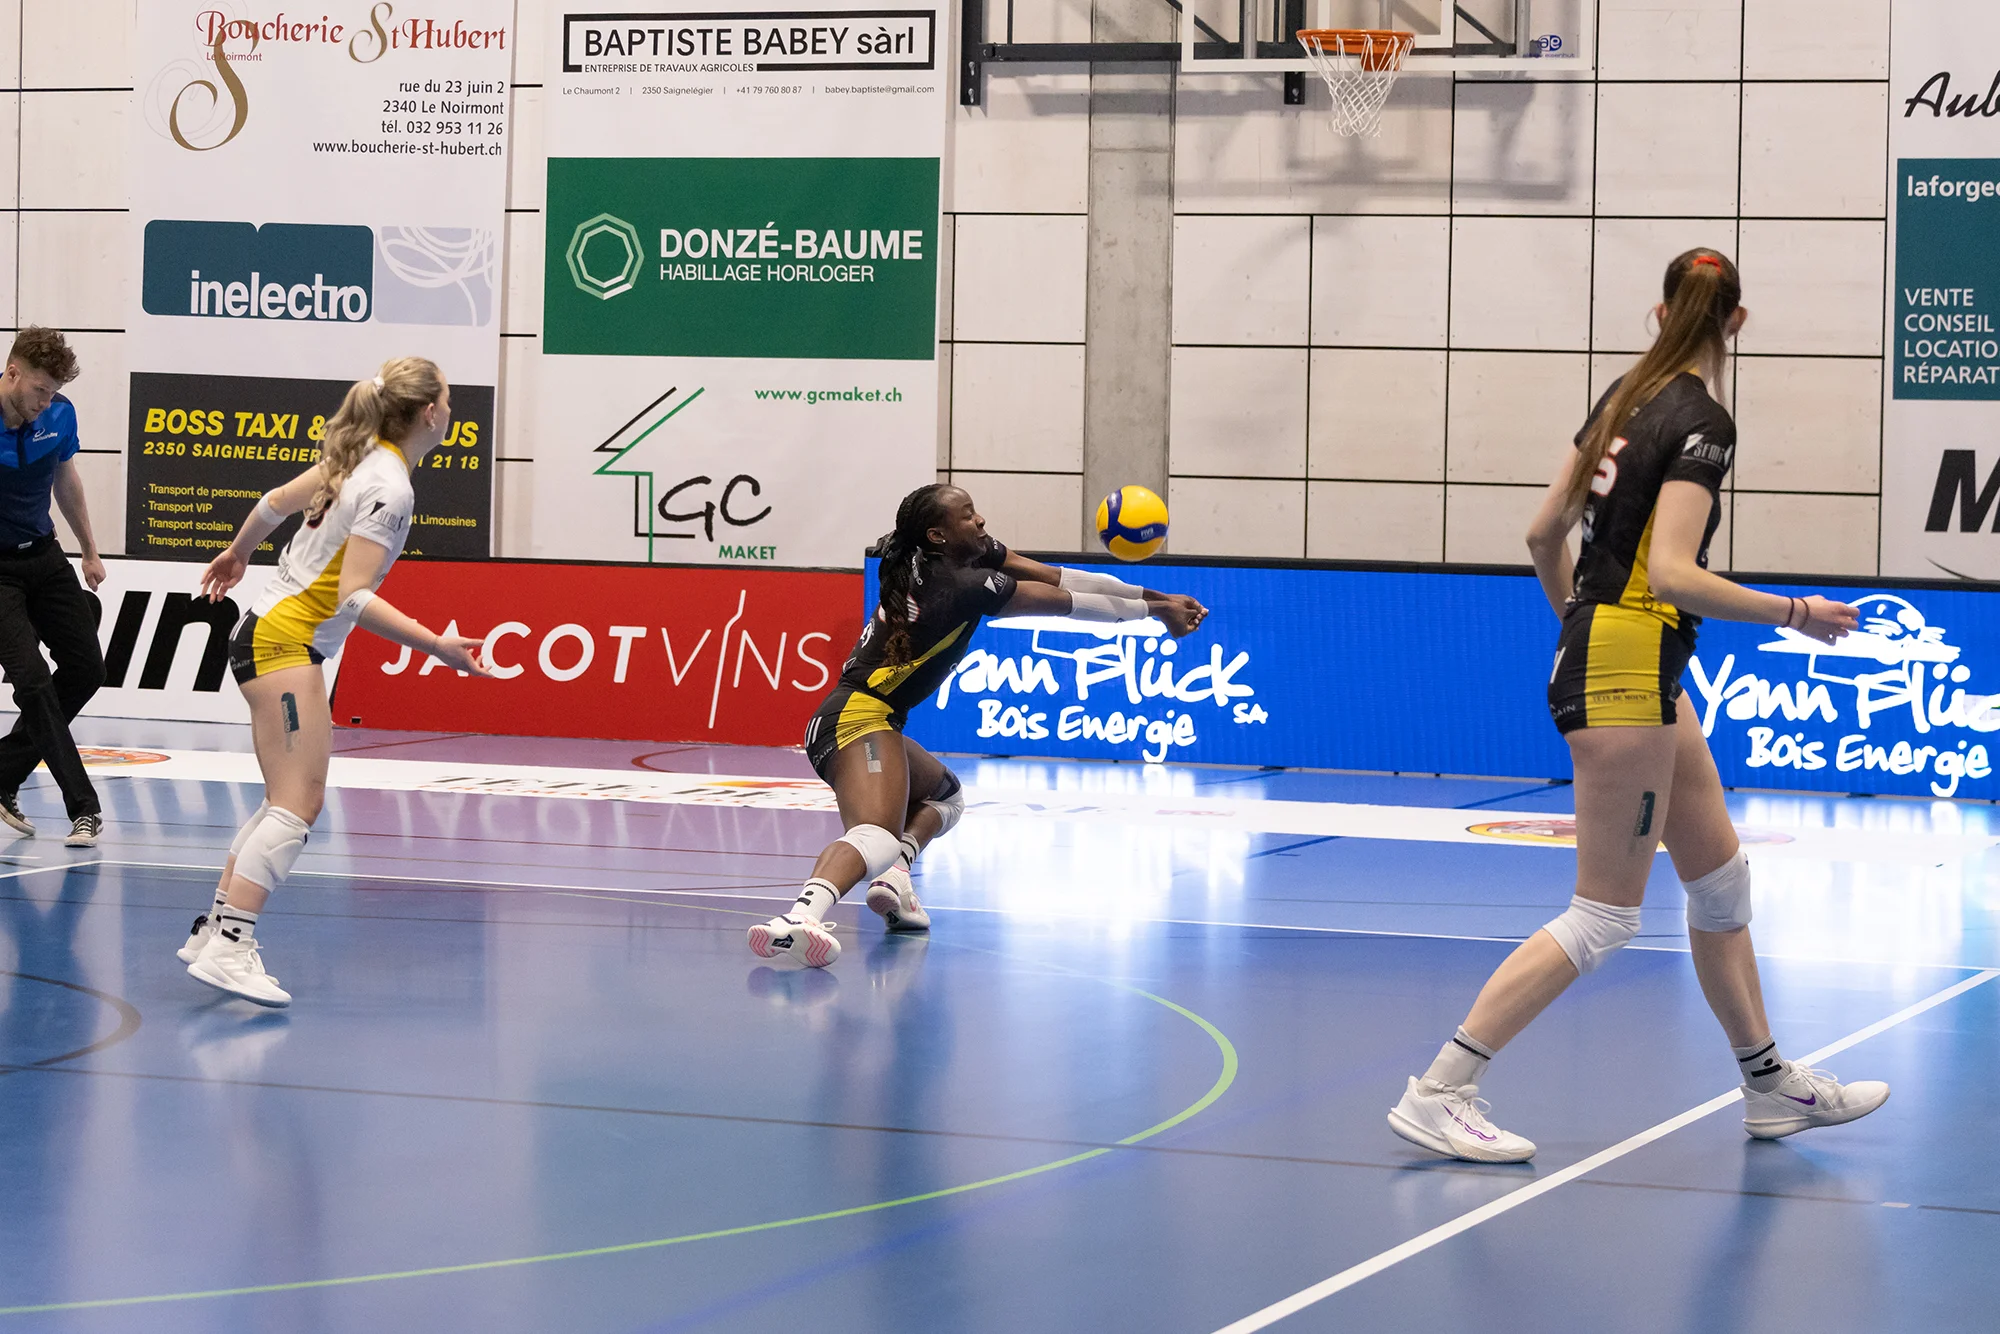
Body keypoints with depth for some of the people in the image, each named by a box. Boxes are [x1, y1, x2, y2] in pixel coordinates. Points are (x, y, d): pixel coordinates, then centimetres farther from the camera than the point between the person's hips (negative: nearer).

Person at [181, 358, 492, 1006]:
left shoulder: (361, 458, 10)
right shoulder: (389, 489, -18)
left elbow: (275, 501, 22)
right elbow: (355, 596, -23)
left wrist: (237, 553, 40)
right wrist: (438, 646, -24)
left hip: (267, 634, 10)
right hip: (284, 642, -10)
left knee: (288, 800, 11)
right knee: (297, 805, -15)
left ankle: (214, 929, 14)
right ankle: (228, 950, -21)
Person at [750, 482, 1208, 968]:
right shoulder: (962, 583, -12)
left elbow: (1058, 578, 12)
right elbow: (1066, 602, -3)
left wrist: (1154, 598, 12)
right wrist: (1155, 611, 10)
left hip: (863, 719, 11)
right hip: (861, 718, -11)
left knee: (944, 794, 29)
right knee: (877, 835, -32)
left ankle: (895, 873, 2)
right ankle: (800, 918, -57)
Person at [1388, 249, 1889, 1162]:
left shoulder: (1628, 395, 10)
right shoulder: (1701, 424, -14)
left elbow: (1545, 532, 13)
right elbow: (1671, 575, -23)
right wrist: (1794, 614, -15)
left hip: (1600, 661, 10)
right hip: (1626, 680, -10)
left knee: (1721, 880, 17)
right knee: (1604, 918, -5)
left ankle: (1770, 1086, 27)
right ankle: (1439, 1093, -6)